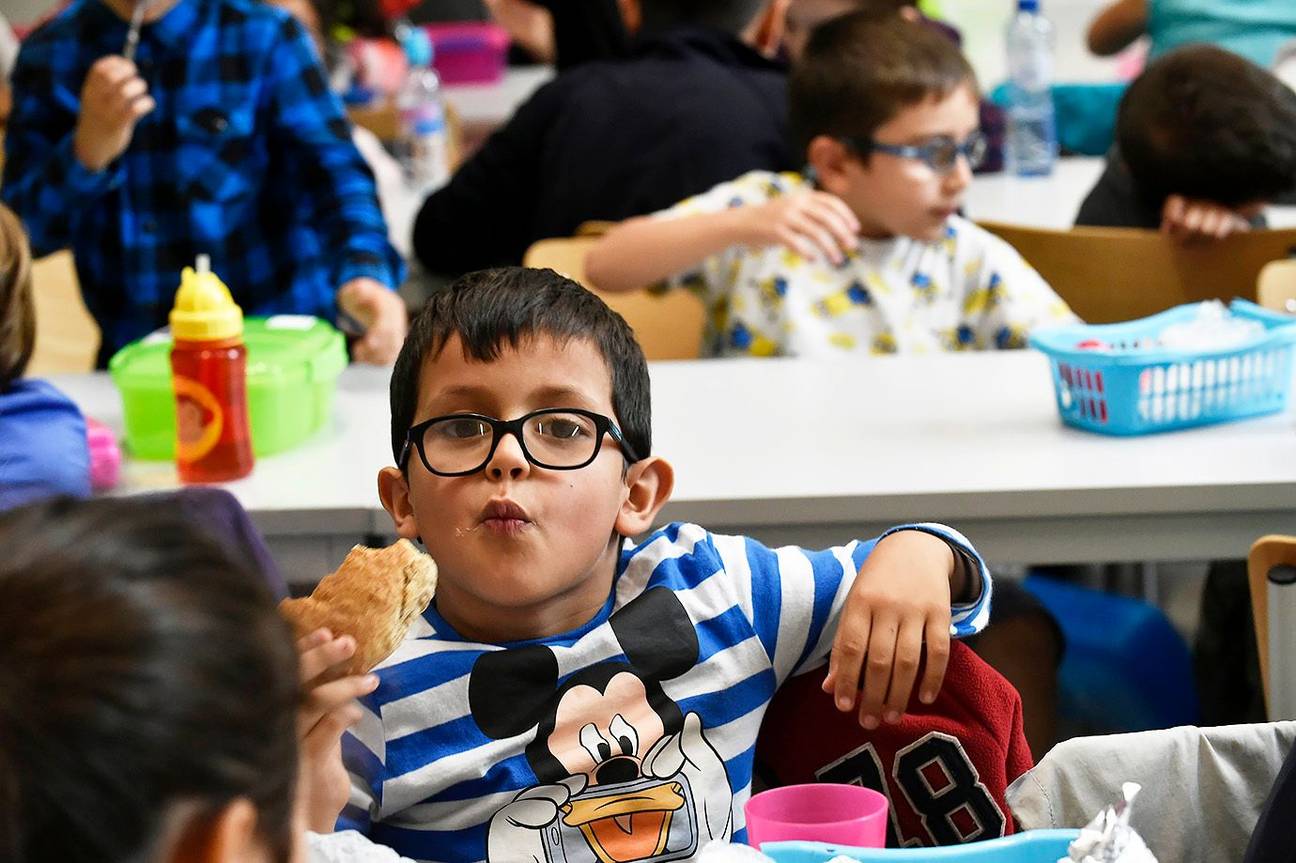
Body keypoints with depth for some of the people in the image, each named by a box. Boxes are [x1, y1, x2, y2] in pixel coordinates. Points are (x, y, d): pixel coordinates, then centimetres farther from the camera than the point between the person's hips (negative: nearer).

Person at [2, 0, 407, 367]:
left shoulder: (264, 36, -2)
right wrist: (88, 153, -15)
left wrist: (365, 270, -30)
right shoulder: (47, 55, 5)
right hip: (129, 356, 4)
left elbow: (334, 170, -10)